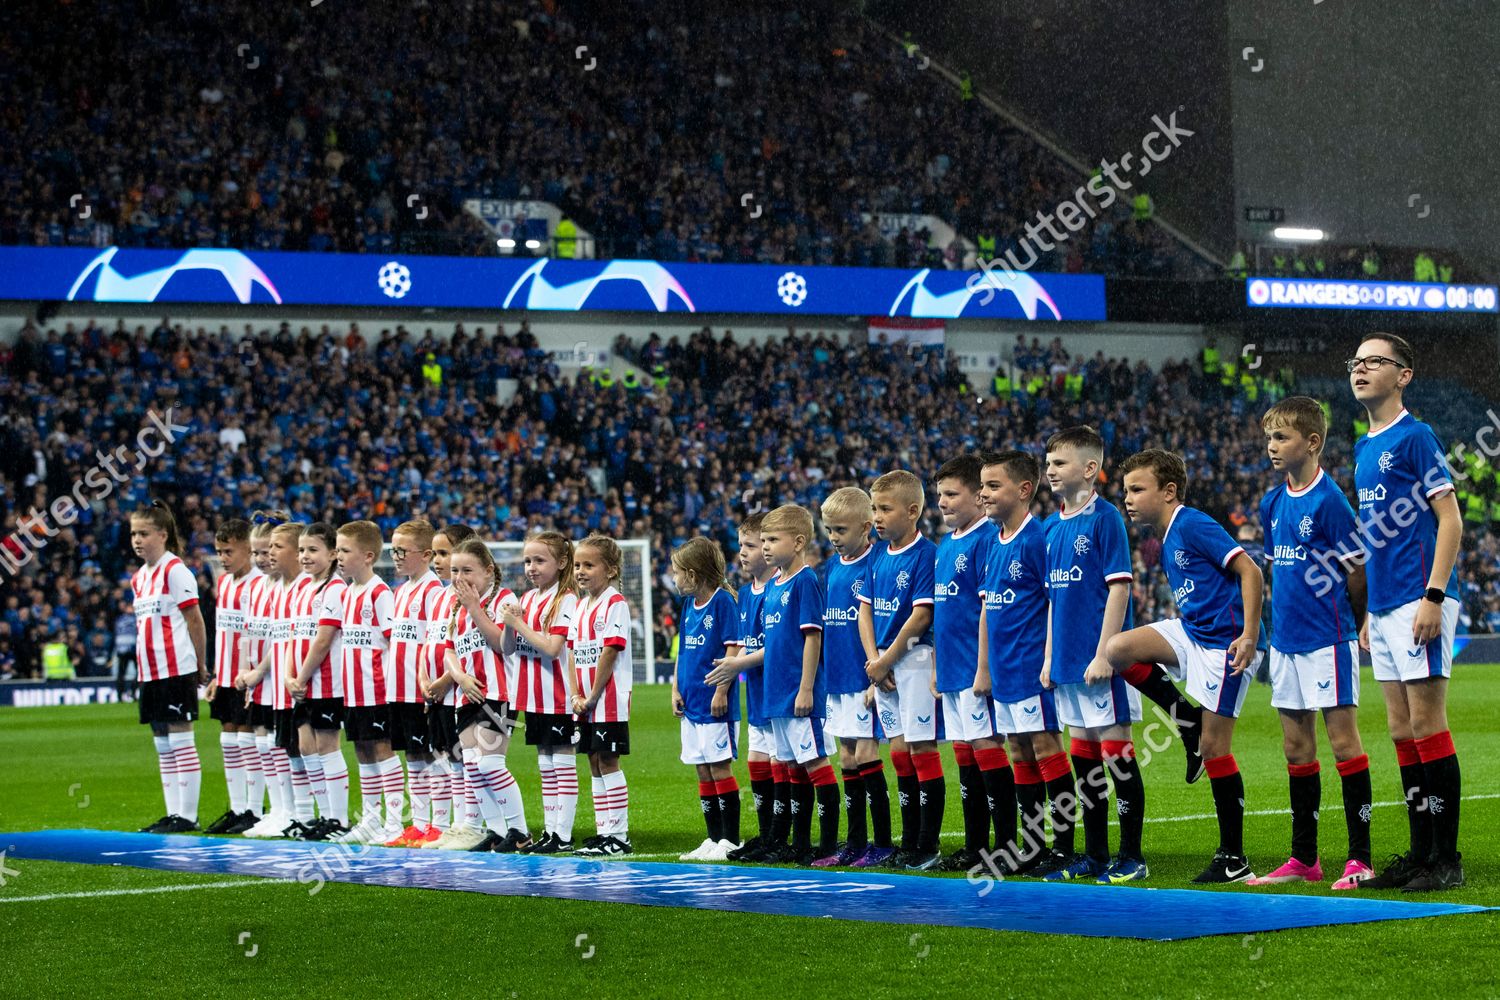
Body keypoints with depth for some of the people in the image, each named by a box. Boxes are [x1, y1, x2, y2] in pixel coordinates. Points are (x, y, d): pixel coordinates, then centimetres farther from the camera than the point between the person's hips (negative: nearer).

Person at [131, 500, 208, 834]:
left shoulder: (175, 570, -10)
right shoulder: (138, 577, 15)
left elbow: (194, 620, -9)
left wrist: (200, 665, -7)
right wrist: (144, 664, 13)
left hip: (176, 668, -9)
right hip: (150, 670, 9)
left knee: (181, 741, -5)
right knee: (163, 746, 11)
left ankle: (187, 816, -2)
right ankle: (173, 813, 16)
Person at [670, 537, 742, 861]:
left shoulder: (722, 601, -10)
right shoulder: (689, 605, 13)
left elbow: (732, 650, -14)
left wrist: (721, 691, -18)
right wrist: (676, 689, 10)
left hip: (715, 704, -8)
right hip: (692, 701, 8)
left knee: (720, 768, -5)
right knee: (703, 772, 10)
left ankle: (730, 840, 0)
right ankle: (713, 839, 16)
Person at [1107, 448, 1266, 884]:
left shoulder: (1193, 526, -14)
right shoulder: (1166, 541, 15)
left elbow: (1250, 572, -19)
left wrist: (1249, 636, -24)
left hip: (1224, 642, -9)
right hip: (1191, 633, 9)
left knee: (1214, 744, -6)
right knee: (1119, 647, -10)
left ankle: (1233, 858, 2)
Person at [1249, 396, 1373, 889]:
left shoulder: (1329, 500, -13)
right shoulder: (1272, 503, 10)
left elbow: (1356, 571, -8)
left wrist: (1353, 625, 3)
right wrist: (1287, 618, 14)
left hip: (1328, 638, -8)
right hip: (1286, 639, 8)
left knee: (1342, 738, -5)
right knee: (1297, 747, 10)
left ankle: (1360, 858, -2)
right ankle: (1303, 859, 17)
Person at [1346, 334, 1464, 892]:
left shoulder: (1415, 437, -8)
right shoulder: (1364, 448, 17)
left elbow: (1450, 520, -12)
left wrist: (1433, 597, -19)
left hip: (1419, 603, -9)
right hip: (1385, 606, 9)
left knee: (1427, 727, -7)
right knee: (1402, 733, 9)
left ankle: (1446, 860, -4)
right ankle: (1420, 853, 13)